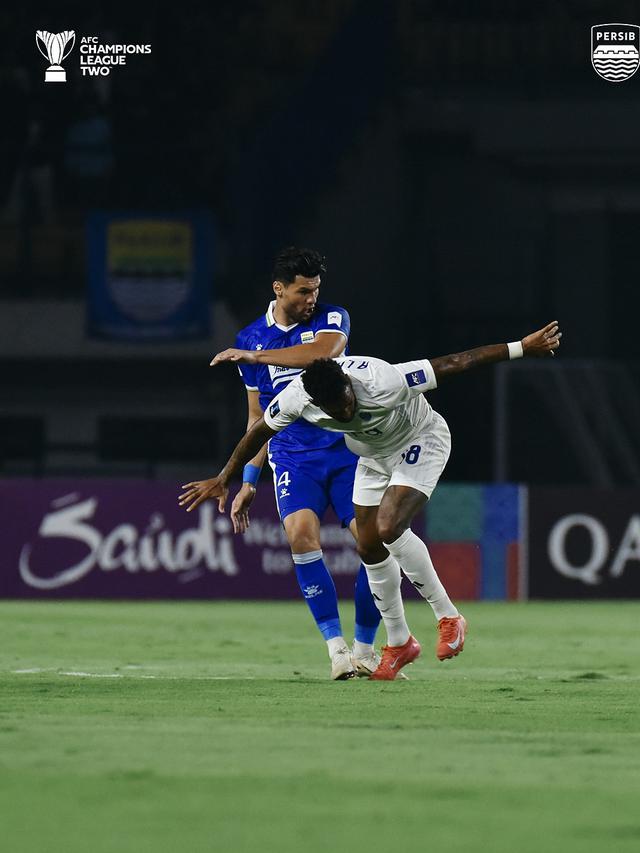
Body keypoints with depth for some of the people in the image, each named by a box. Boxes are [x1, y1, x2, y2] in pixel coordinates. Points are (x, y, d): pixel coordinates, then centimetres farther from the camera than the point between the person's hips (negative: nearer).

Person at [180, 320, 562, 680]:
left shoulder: (382, 383, -40)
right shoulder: (295, 399, -26)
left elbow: (452, 364, -34)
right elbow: (259, 433, -4)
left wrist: (521, 348, -32)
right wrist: (223, 480, 6)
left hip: (421, 441, -6)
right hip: (373, 455, 6)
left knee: (389, 528, -25)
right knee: (370, 548, 3)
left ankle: (448, 617, -10)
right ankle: (399, 643, 21)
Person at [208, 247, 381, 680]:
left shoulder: (332, 318, 1)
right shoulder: (251, 339, 10)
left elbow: (324, 351, -24)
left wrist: (255, 357, -21)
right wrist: (249, 482, 13)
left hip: (346, 447, -1)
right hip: (292, 457, 1)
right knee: (301, 531, -25)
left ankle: (365, 648, 5)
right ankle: (336, 647, -22)